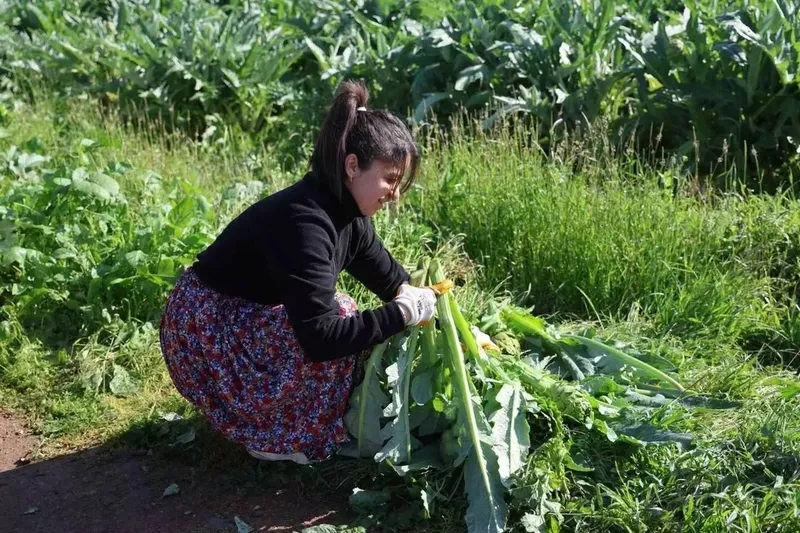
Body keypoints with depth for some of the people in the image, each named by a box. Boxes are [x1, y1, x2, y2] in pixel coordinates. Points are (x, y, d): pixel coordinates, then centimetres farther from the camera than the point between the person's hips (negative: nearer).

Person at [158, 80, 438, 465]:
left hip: (250, 318, 9)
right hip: (206, 333, -9)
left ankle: (277, 413, 15)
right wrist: (403, 313, -27)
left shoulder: (346, 212, -2)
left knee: (354, 327, 3)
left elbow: (391, 278, 10)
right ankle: (277, 436, -5)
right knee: (342, 323, -23)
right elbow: (320, 337, -33)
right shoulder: (304, 222, -30)